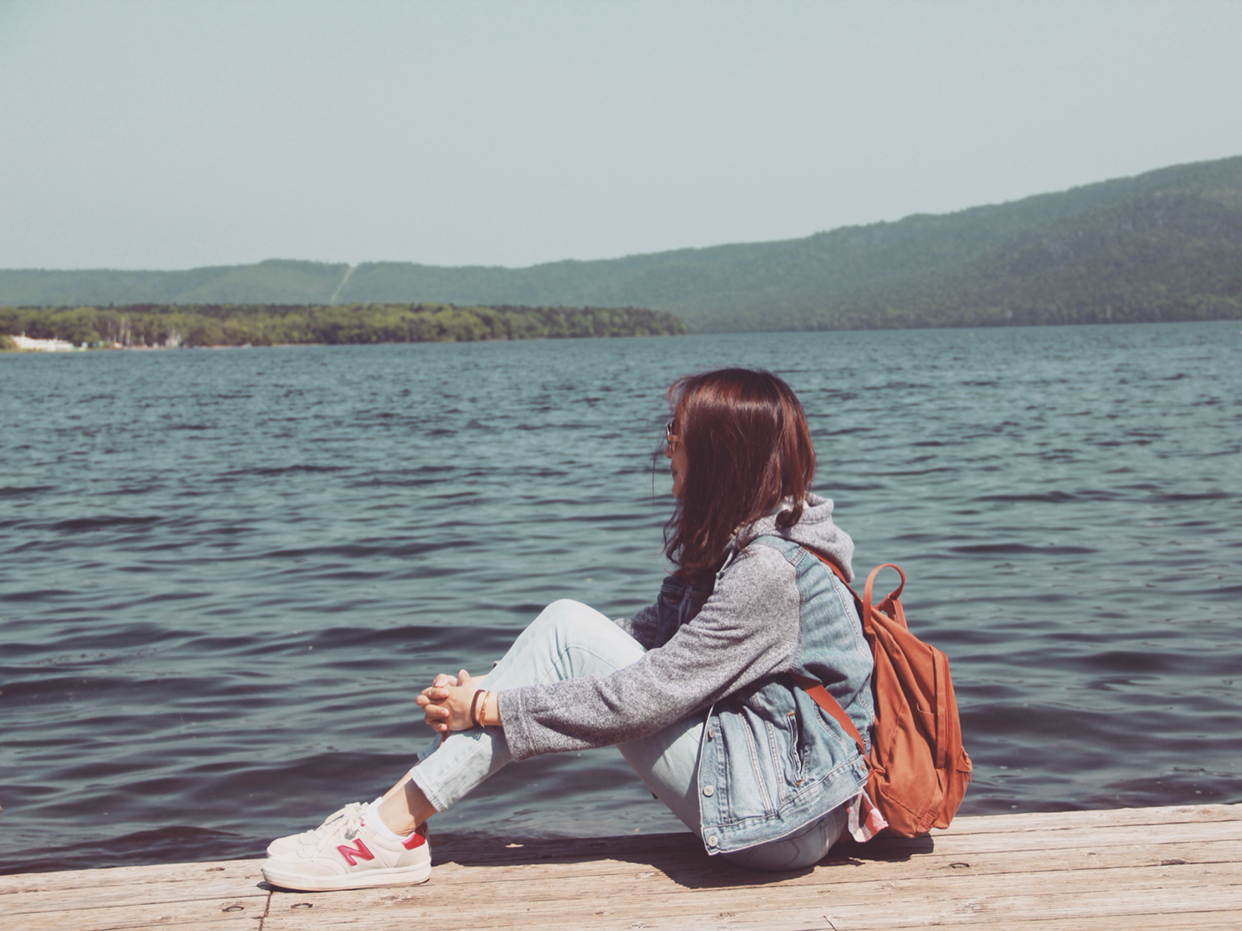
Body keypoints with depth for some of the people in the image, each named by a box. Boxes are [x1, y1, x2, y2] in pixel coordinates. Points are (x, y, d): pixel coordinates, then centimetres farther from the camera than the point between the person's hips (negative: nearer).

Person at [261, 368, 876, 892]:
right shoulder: (737, 539, 9)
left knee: (569, 635, -15)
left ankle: (396, 827, -10)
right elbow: (652, 634, 9)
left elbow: (644, 696, -22)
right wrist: (485, 692, 0)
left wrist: (490, 706, -14)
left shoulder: (771, 570, -22)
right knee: (569, 623, -4)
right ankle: (397, 811, -5)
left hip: (791, 812, -9)